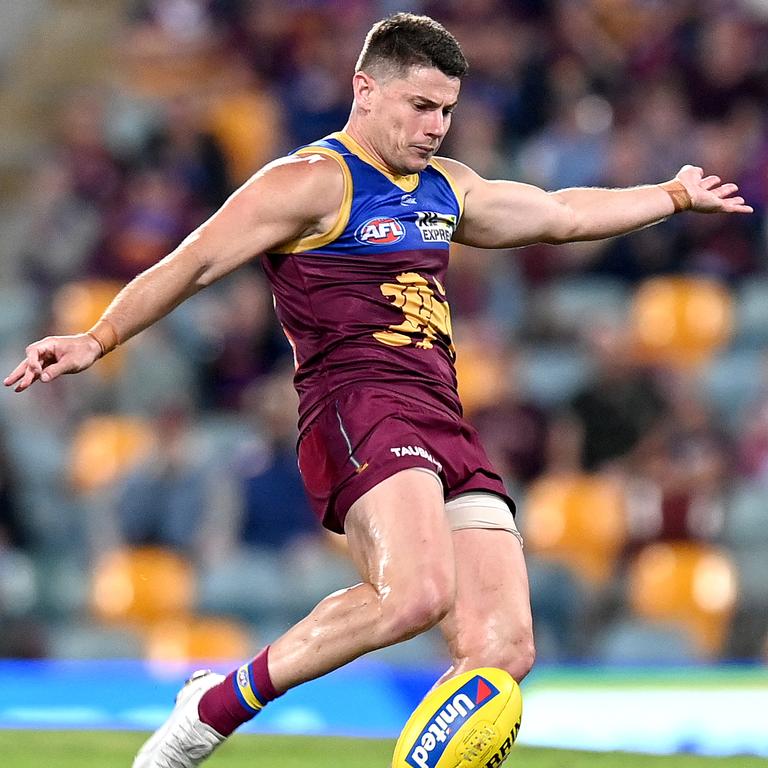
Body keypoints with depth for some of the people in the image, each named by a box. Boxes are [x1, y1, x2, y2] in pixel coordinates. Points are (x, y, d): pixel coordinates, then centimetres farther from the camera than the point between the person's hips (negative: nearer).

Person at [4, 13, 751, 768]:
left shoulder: (445, 188, 25)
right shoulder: (313, 181, 0)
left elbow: (563, 214, 41)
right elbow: (190, 265, -6)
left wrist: (674, 195, 50)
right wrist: (98, 339, -19)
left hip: (443, 424, 8)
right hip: (356, 411, -8)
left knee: (502, 648, -8)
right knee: (418, 592, -32)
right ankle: (218, 704, -17)